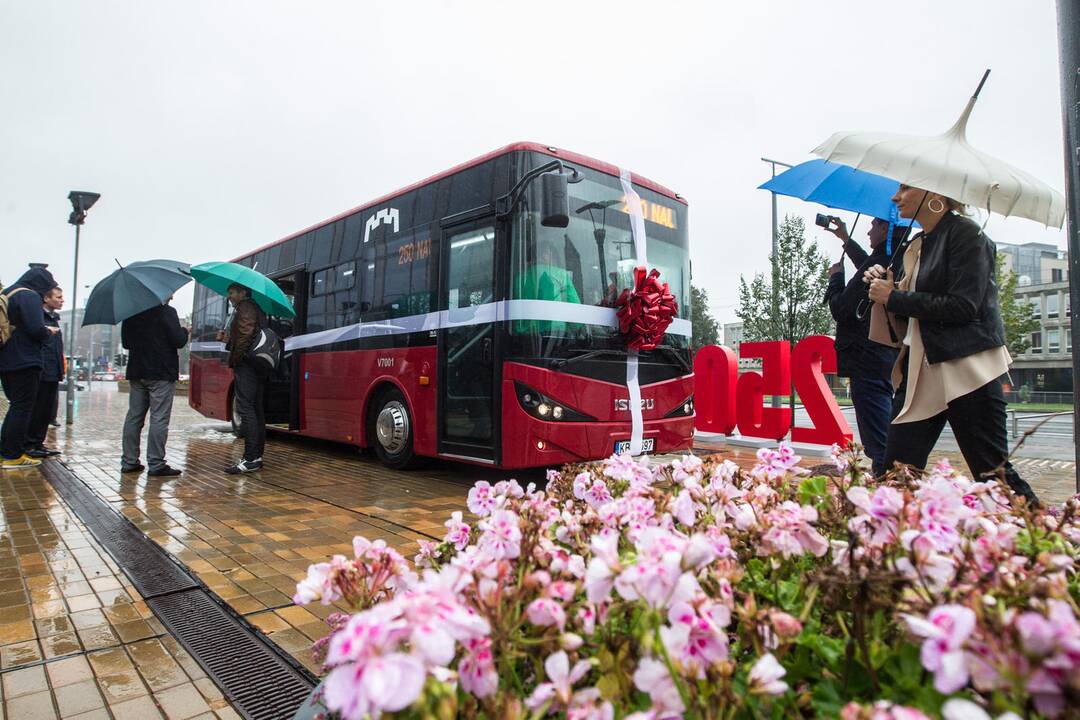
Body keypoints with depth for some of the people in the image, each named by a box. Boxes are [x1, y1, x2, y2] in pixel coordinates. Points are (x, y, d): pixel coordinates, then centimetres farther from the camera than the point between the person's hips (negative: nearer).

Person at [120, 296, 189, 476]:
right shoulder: (167, 312, -12)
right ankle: (156, 464, -2)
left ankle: (129, 461, 17)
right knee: (159, 419, -4)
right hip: (162, 373, -6)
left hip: (136, 373, 7)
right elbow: (178, 341, -15)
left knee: (134, 416, 12)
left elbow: (125, 343, 14)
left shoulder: (131, 313, 8)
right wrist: (185, 331, 4)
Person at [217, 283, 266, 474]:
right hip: (257, 367, 10)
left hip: (245, 366, -10)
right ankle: (257, 456, 14)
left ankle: (250, 459, -15)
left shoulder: (244, 307, -5)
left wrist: (234, 360, -12)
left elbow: (245, 335, -19)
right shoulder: (257, 310, 24)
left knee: (246, 410, -13)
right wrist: (227, 340, 19)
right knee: (256, 410, 10)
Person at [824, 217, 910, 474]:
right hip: (895, 362, 9)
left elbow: (840, 310, -12)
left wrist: (836, 277, 6)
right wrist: (846, 240, 42)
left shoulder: (877, 265, -17)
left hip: (870, 364, -9)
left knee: (880, 448, -8)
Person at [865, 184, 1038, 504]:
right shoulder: (915, 245, 17)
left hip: (968, 369, -7)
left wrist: (893, 298, -12)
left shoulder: (965, 233, -6)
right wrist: (883, 283, 4)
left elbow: (963, 307, -18)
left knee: (992, 471, 0)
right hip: (920, 370, 7)